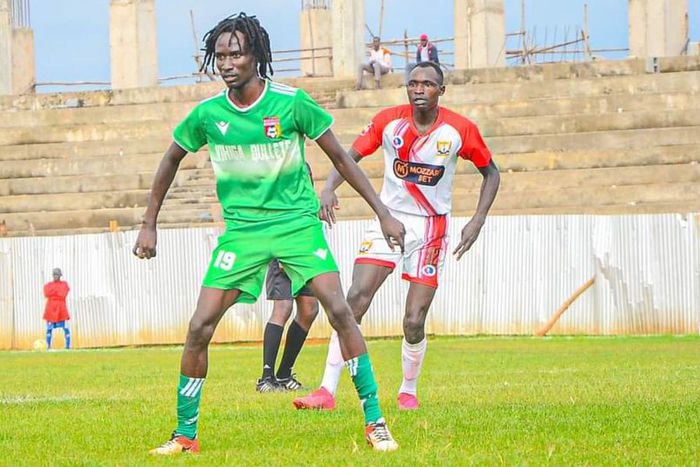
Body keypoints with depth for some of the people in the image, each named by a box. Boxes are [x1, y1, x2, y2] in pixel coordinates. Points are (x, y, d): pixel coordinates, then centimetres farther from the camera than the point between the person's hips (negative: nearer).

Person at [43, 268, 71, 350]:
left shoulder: (64, 284, 8)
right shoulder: (48, 285, 11)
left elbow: (63, 295, -8)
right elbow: (46, 294, -8)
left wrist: (53, 292, -3)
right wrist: (58, 292, -7)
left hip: (61, 309, -1)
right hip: (51, 309, 1)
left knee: (66, 328, -8)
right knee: (49, 328, -3)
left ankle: (68, 346, -4)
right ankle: (48, 346, 1)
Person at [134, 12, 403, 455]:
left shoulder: (292, 102, -11)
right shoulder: (207, 114, -5)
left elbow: (341, 158, -2)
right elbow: (171, 160, 14)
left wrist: (383, 213, -4)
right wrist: (149, 225, 14)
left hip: (297, 222, -2)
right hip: (241, 229, 2)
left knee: (340, 310, -16)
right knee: (200, 327, -7)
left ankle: (375, 421, -8)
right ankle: (185, 434, 6)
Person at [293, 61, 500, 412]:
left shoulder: (460, 130, -8)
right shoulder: (389, 120, -6)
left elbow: (490, 173, 5)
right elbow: (350, 156, -1)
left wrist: (478, 220, -7)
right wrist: (328, 188, -21)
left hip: (430, 228, -1)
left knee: (414, 323, -6)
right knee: (355, 300, -15)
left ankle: (408, 391, 21)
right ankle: (328, 391, -14)